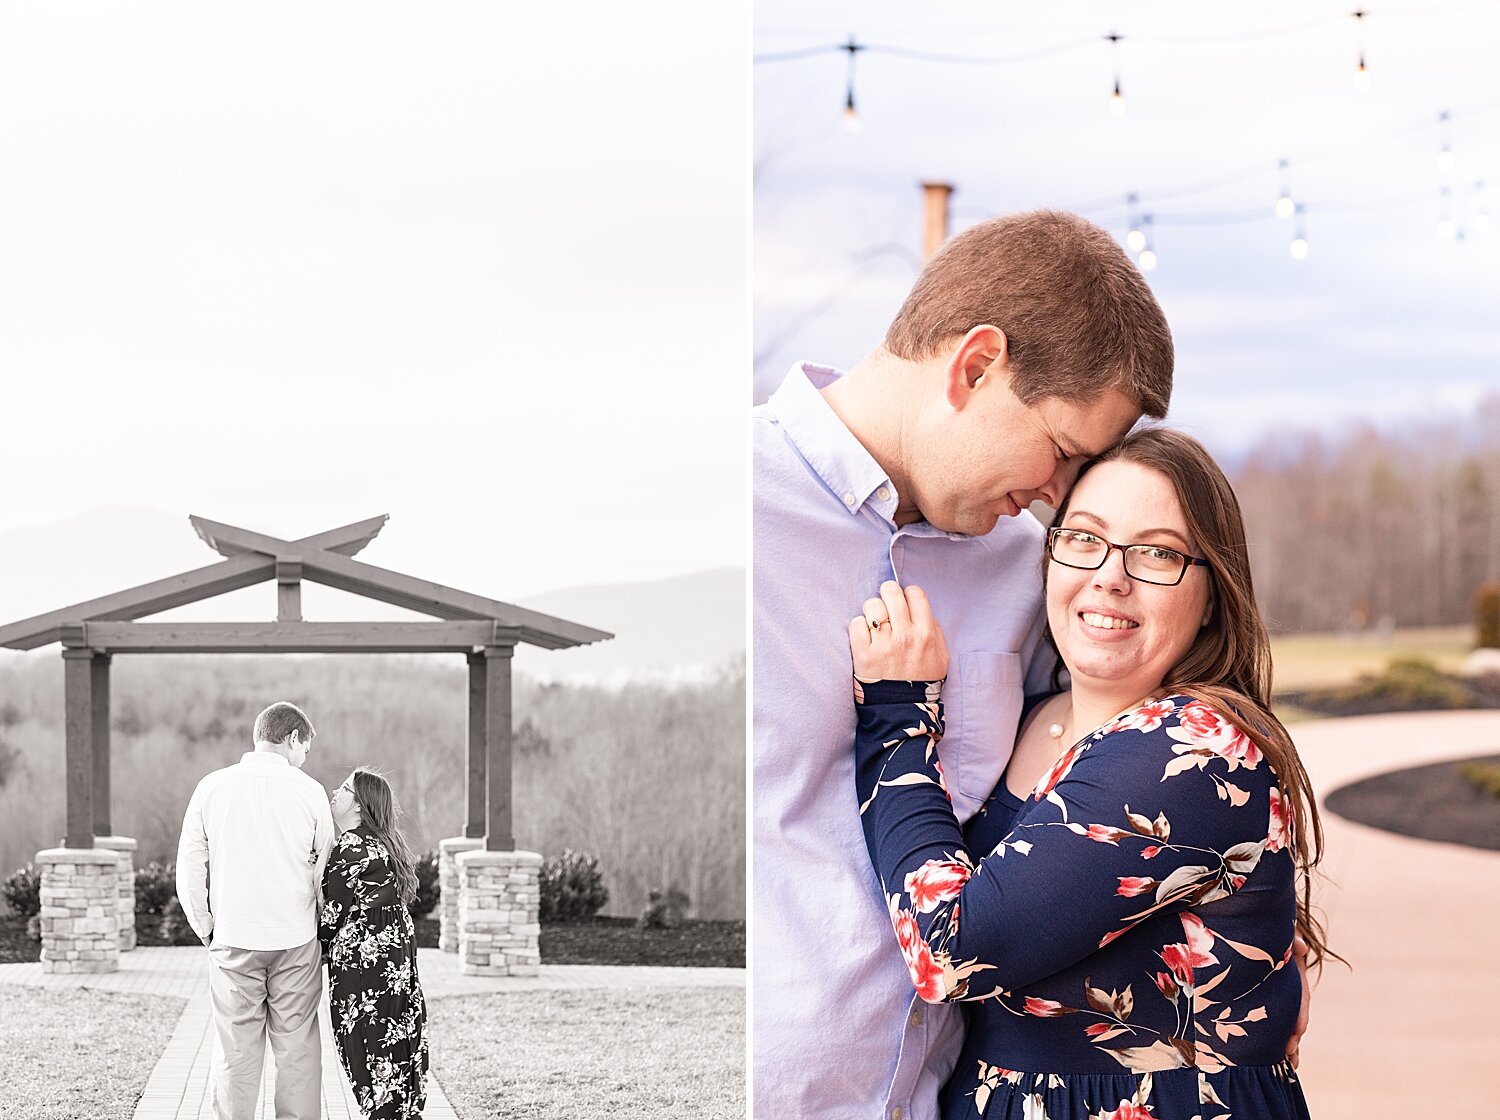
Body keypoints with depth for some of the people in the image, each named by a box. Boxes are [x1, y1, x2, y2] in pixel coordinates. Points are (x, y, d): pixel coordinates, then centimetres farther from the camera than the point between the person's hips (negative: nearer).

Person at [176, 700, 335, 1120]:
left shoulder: (212, 787, 1)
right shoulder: (309, 791, -3)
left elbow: (189, 872, 2)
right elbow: (325, 873, 1)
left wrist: (207, 929, 12)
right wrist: (319, 927, 14)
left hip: (233, 940, 1)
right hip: (296, 941, -1)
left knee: (236, 1054, 5)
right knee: (298, 1051, 6)